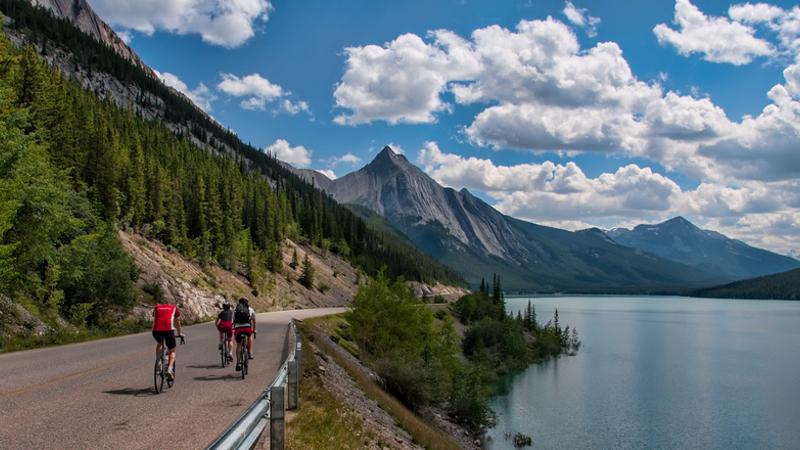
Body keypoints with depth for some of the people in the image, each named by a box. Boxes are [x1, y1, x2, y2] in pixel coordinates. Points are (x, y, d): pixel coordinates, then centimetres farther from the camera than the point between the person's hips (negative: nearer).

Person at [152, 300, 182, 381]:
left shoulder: (156, 308, 28)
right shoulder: (174, 308, 24)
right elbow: (177, 323, 34)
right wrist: (179, 334, 49)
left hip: (156, 330, 2)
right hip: (168, 330, -2)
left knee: (160, 344, 33)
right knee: (172, 351, 15)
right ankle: (170, 369, -7)